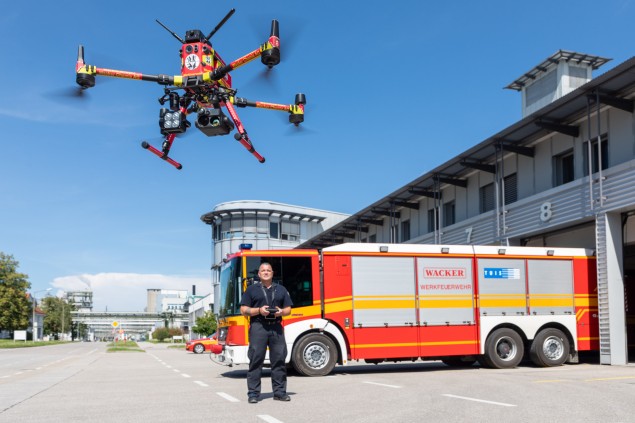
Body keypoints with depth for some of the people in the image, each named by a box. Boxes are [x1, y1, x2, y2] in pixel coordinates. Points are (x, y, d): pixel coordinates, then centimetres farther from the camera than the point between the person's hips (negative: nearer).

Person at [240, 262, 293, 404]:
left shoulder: (281, 290, 17)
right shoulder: (252, 289, 9)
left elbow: (288, 309, 17)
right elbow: (244, 310, 4)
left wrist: (282, 311, -5)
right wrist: (259, 310, -12)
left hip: (277, 328, 3)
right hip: (258, 327, -3)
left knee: (279, 359, 2)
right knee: (256, 360, -5)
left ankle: (279, 391, 9)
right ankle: (253, 393, -1)